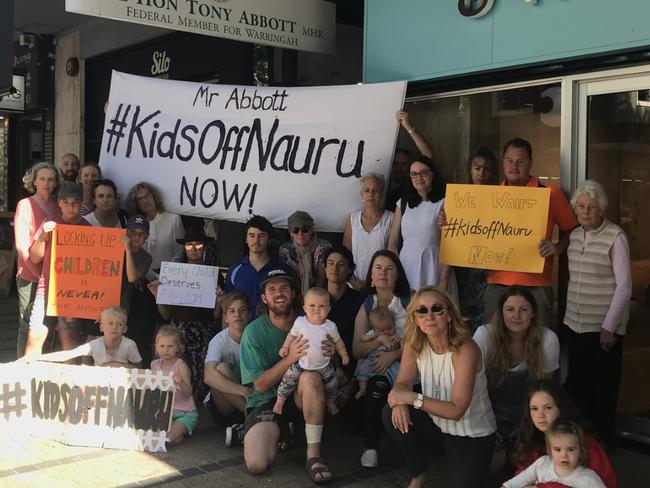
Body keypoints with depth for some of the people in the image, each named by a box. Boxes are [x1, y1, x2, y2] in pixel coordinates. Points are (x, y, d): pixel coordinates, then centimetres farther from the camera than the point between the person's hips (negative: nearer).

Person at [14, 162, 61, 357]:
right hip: (30, 277, -5)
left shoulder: (58, 208, 10)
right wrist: (40, 274, -14)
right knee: (28, 326, -1)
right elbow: (22, 245, -10)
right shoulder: (25, 205, -3)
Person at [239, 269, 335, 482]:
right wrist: (290, 358, -28)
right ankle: (276, 432, 10)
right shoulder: (254, 331, -8)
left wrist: (331, 354, -23)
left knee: (311, 377, -34)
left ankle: (313, 455, -22)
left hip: (301, 397, 2)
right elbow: (260, 384, -13)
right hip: (266, 401, -1)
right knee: (257, 464, -25)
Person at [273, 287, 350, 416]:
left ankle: (331, 403, 40)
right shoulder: (300, 322, -14)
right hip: (302, 363, 0)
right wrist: (285, 347, -3)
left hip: (324, 365, 1)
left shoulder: (330, 326, -13)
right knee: (288, 380, 4)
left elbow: (337, 341, 3)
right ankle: (280, 400, 31)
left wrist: (344, 354, 7)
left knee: (331, 386, 9)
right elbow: (292, 335, 4)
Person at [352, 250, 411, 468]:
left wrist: (393, 354, -19)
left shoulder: (410, 300, 1)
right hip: (375, 368, 2)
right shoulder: (366, 306, 11)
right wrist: (380, 340, -13)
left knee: (379, 386, -33)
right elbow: (357, 350, 5)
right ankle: (370, 447, -15)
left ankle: (372, 446, -15)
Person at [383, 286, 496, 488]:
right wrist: (400, 400, -32)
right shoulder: (414, 344, -12)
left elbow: (456, 411, -29)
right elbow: (402, 383, -9)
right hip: (436, 423, 4)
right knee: (393, 416, -21)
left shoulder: (465, 350, -29)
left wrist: (413, 398, -33)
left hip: (472, 434, -4)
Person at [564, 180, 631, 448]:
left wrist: (609, 327, -12)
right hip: (575, 324, 6)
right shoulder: (574, 235, 7)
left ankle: (601, 442, 21)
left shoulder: (615, 237, -12)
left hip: (604, 327, -5)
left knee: (603, 387, 5)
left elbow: (624, 286, -12)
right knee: (576, 384, 13)